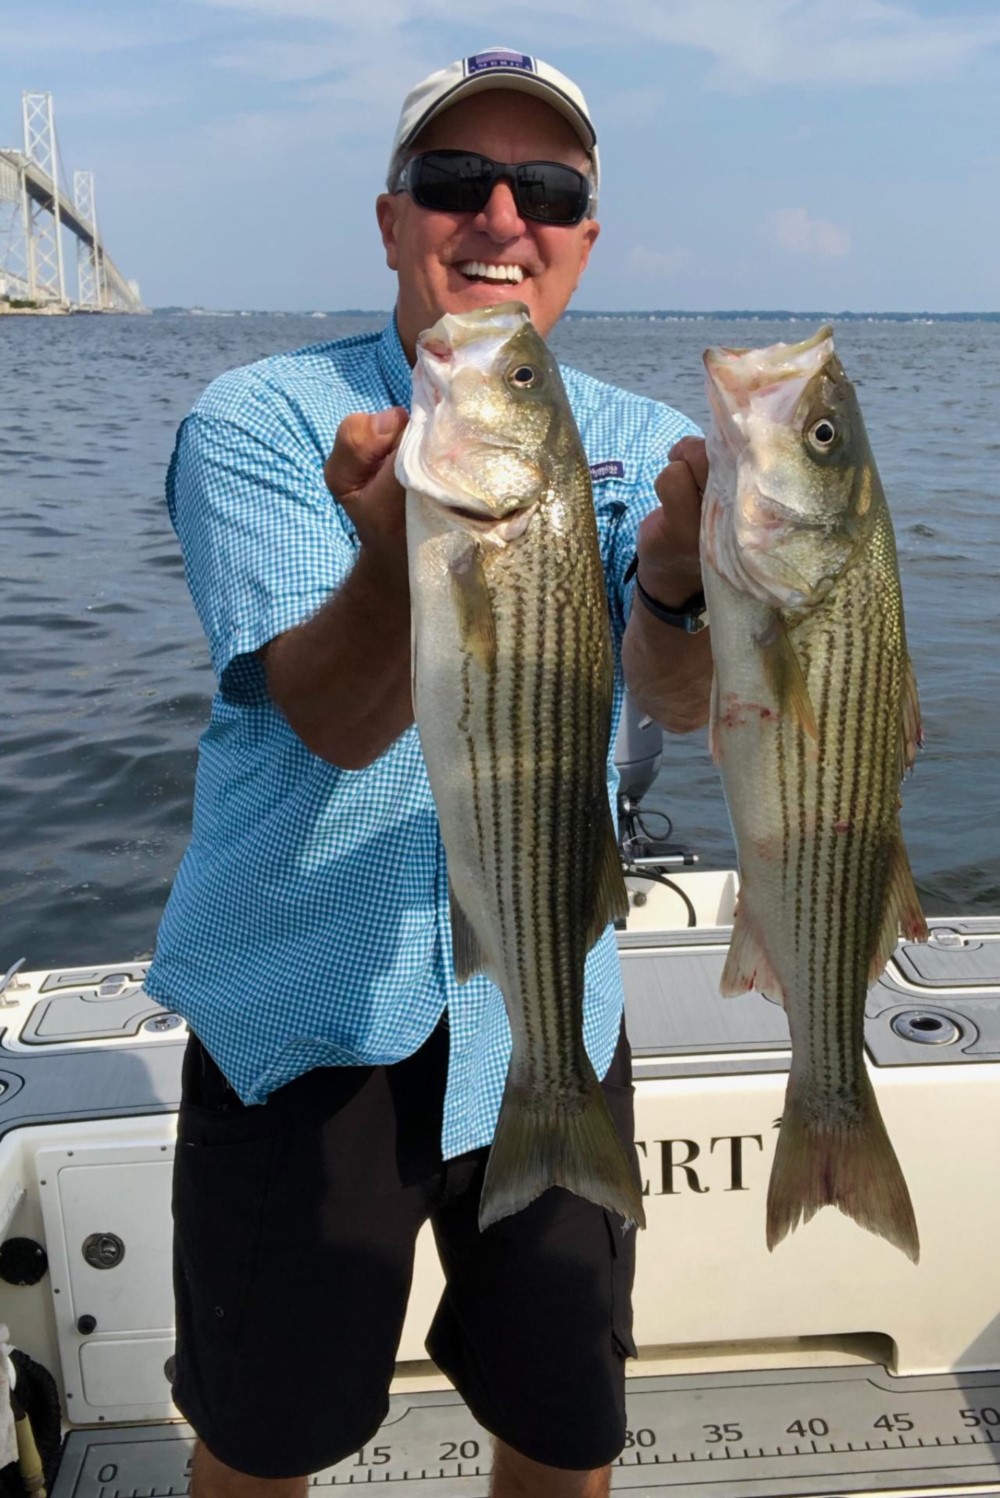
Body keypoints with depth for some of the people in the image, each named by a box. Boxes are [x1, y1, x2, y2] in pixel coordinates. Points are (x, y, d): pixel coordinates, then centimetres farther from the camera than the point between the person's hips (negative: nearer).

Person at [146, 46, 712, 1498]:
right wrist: (402, 538, -40)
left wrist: (678, 574, -38)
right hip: (301, 1017, -2)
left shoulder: (644, 443, 1)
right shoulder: (256, 424, -8)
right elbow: (339, 720, -20)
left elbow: (681, 698, -16)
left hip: (550, 1018, 3)